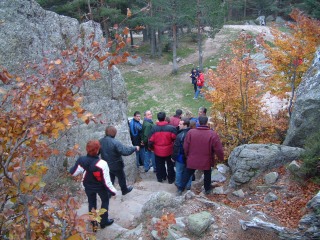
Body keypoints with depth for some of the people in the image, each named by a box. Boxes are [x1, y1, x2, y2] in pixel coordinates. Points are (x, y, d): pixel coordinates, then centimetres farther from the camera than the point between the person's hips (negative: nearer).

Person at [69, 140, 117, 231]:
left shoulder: (81, 160, -25)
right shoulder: (102, 164, -35)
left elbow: (73, 173, -8)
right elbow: (106, 181, -26)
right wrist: (113, 191, -11)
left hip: (88, 187, 3)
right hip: (100, 187, -3)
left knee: (91, 203, 27)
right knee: (105, 201, 25)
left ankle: (94, 223, 39)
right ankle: (104, 222, 38)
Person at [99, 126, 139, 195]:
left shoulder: (101, 141, -8)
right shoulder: (115, 142, -31)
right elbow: (125, 151, -35)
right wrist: (135, 148, -21)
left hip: (106, 165, 5)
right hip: (116, 166, -5)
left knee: (110, 178, 23)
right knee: (121, 177, 20)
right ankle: (124, 190, 40)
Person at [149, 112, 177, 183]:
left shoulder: (154, 128, -13)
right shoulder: (171, 128, -18)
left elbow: (151, 141, -8)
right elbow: (175, 139, -14)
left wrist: (151, 147, 12)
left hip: (158, 151, 1)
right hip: (169, 151, -1)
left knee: (159, 165, 20)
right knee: (170, 165, 18)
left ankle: (160, 178, 34)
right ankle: (171, 179, 28)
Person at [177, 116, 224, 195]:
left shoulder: (190, 132, -14)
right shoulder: (213, 134, -19)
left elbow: (185, 147, -5)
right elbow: (218, 149, -15)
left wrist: (187, 155, 13)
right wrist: (221, 158, 3)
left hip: (192, 160, 1)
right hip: (206, 161, -1)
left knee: (187, 174, 20)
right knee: (207, 175, 24)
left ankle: (180, 189, 27)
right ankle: (207, 190, 41)